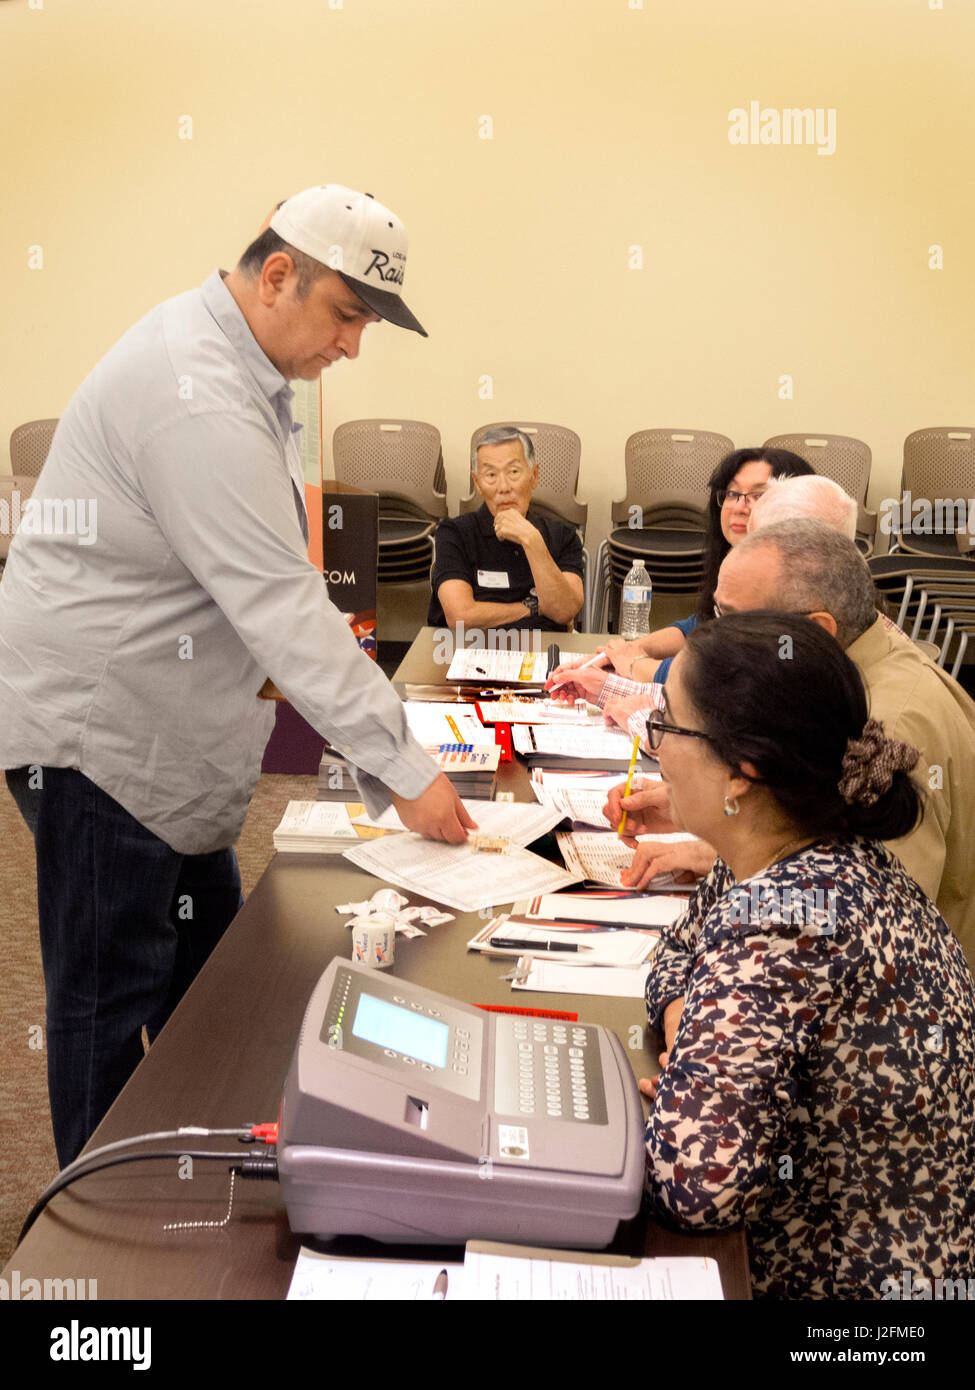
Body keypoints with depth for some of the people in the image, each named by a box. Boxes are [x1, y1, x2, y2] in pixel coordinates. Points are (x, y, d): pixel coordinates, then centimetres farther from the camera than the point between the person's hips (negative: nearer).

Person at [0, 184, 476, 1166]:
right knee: (111, 995, 4)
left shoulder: (232, 360, 7)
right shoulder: (197, 400, -27)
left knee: (205, 959, 19)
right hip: (94, 726, -10)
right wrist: (402, 771, -28)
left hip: (154, 719, 11)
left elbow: (265, 586, 16)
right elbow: (282, 607, -31)